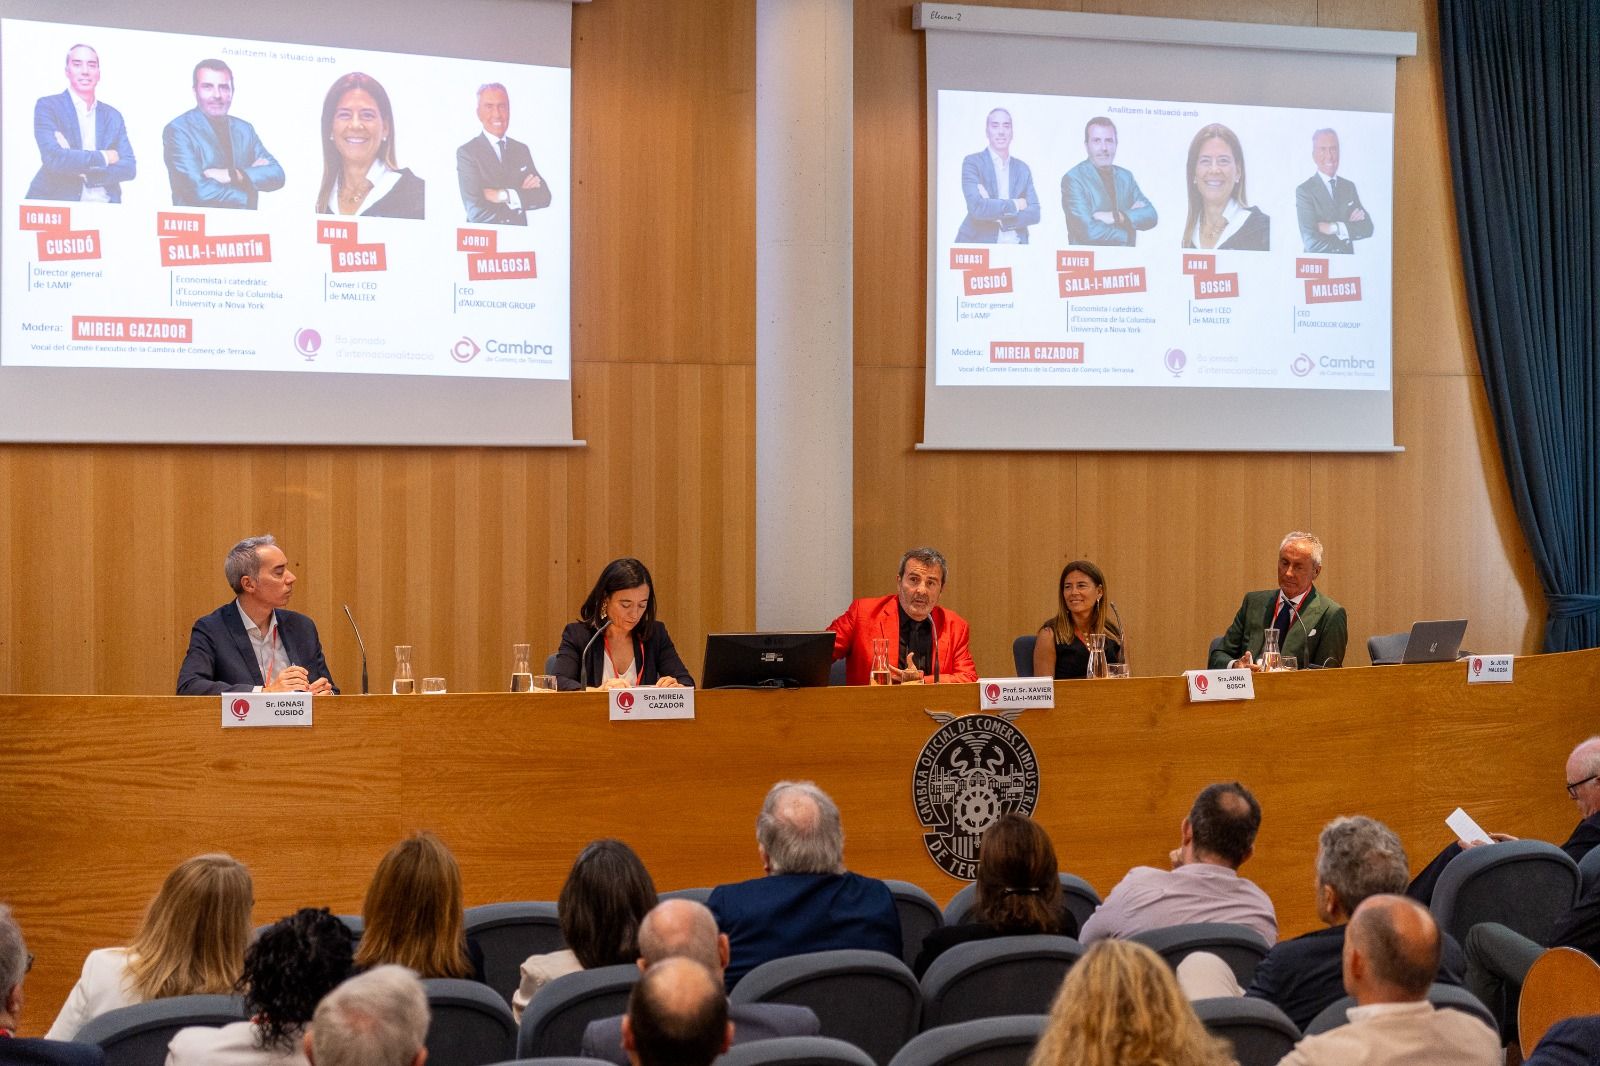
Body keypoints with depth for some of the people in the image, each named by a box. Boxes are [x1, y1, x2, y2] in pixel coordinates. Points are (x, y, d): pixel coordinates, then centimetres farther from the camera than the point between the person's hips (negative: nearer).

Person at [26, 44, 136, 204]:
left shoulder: (113, 116, 14)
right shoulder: (47, 106, 1)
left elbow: (129, 167, 4)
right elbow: (52, 158, -13)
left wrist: (83, 174, -10)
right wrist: (104, 157, -5)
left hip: (104, 208, 3)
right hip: (58, 206, -3)